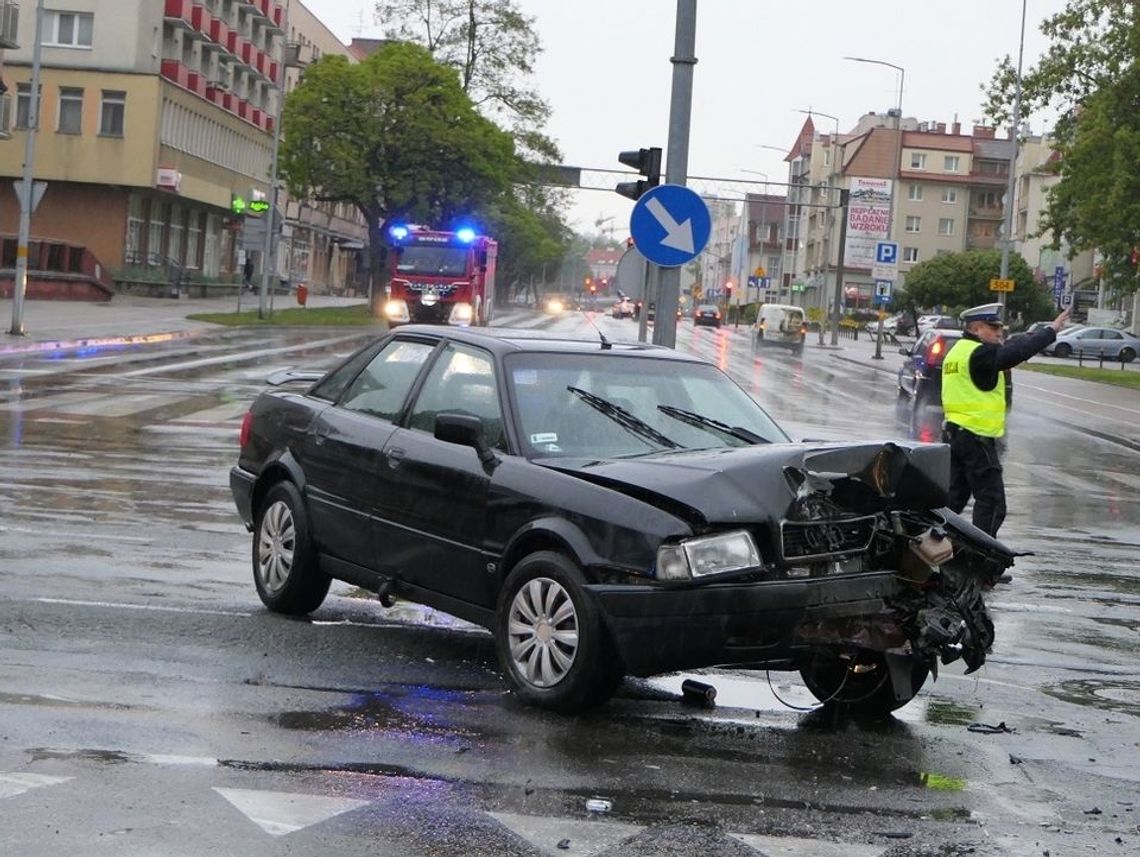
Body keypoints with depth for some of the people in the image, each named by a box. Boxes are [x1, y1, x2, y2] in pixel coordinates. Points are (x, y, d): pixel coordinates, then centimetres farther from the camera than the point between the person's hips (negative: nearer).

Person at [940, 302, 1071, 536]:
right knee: (991, 503, -6)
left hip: (953, 432, 10)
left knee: (954, 497, 15)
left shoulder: (956, 352, 16)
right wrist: (1051, 330, -14)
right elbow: (1018, 351, -21)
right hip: (976, 437, -10)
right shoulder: (980, 354, -15)